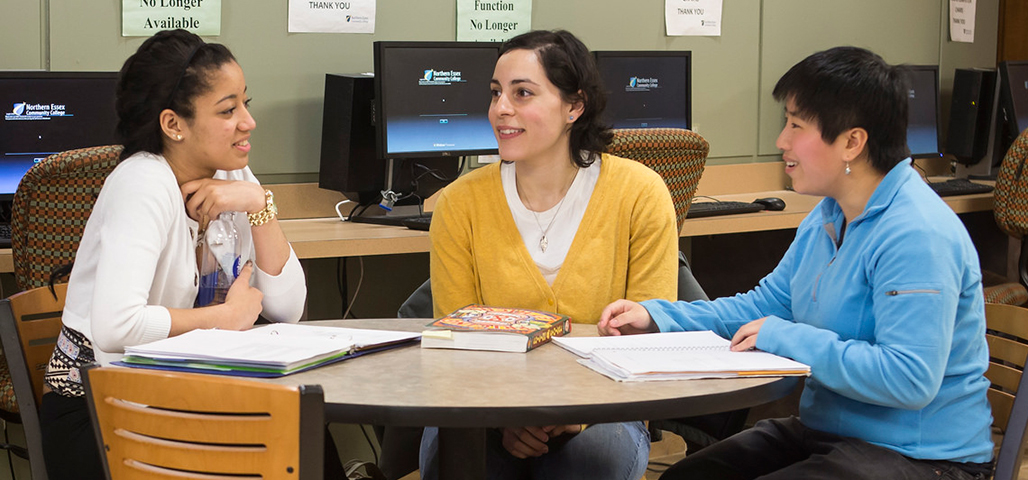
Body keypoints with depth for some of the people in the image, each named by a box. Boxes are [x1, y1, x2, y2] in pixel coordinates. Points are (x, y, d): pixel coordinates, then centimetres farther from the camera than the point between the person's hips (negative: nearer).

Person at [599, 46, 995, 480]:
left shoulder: (917, 236, -23)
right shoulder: (827, 219, 10)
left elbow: (911, 379, -31)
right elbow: (764, 306, 20)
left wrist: (789, 338, -23)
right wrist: (656, 317, 8)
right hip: (825, 431, 10)